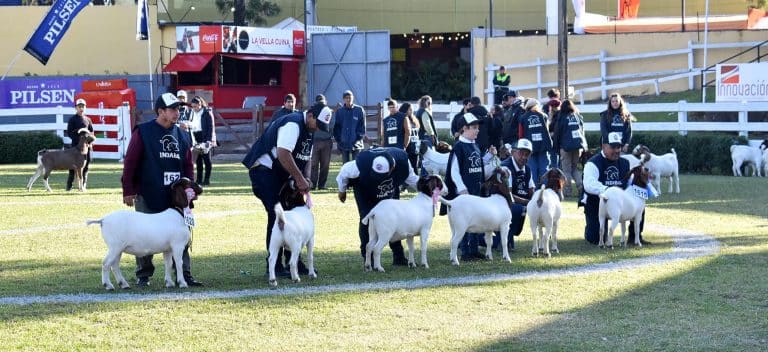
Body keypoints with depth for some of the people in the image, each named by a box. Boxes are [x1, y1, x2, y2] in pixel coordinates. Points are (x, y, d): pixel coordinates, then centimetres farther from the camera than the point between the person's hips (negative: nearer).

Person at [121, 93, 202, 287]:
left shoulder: (180, 134, 12)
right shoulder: (143, 132, -5)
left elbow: (188, 164, 17)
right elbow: (130, 162, -6)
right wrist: (128, 191, -9)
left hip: (176, 196, 5)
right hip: (148, 196, -5)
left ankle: (184, 274, 6)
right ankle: (143, 275, 11)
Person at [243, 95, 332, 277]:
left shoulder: (308, 129, 9)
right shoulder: (293, 124, -23)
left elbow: (304, 157, 15)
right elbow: (283, 154, -32)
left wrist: (304, 179, -1)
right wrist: (300, 178, -28)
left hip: (281, 174, 10)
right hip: (263, 171, -10)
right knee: (277, 215, -13)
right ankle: (274, 265, -8)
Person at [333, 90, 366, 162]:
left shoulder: (359, 110, 0)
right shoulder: (339, 111, 5)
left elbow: (362, 126, 0)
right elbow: (336, 126, 7)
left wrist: (359, 137, -9)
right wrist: (338, 138, -2)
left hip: (356, 144, -2)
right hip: (343, 143, 2)